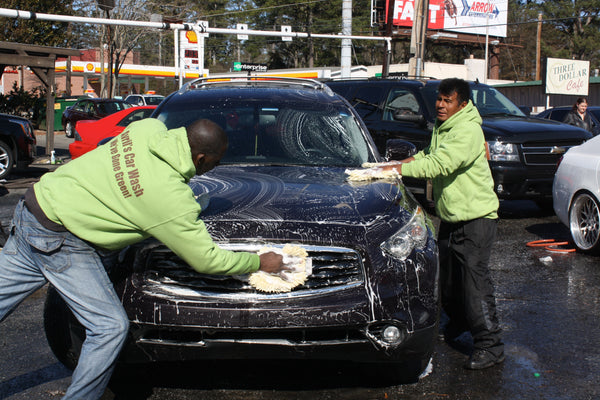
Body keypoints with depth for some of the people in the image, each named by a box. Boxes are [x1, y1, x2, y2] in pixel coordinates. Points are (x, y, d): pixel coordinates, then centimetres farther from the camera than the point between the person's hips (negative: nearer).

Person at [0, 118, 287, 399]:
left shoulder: (149, 128, -4)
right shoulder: (171, 196, -23)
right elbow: (206, 260, -14)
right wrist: (259, 262, 1)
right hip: (58, 238, -9)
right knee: (111, 326, -3)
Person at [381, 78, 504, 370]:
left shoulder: (468, 131, -20)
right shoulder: (441, 127, 10)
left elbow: (439, 164, -29)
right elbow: (430, 155, 22)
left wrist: (399, 169, -27)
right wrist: (403, 162, 6)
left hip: (475, 217, -9)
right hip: (449, 216, 9)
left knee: (475, 279, -11)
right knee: (447, 277, 17)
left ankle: (490, 345, -5)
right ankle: (458, 323, 39)